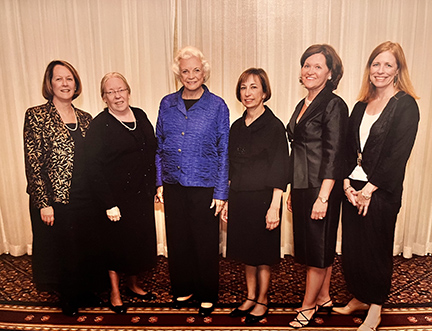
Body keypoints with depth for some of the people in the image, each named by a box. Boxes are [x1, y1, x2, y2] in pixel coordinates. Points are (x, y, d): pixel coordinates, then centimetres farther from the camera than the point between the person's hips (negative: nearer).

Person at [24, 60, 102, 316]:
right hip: (56, 200, -4)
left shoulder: (85, 119, 8)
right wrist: (44, 203, -14)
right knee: (62, 249, 12)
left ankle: (86, 291, 38)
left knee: (87, 248, 15)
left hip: (86, 199, 4)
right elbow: (33, 163, -11)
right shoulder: (36, 116, -6)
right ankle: (68, 298, 34)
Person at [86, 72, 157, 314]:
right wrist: (109, 204, -17)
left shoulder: (140, 116, 6)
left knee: (141, 238, 15)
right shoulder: (100, 125, -10)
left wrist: (153, 187, 9)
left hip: (143, 194, 5)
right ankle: (115, 292, 29)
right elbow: (95, 168, -13)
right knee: (116, 241, 8)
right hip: (117, 196, -5)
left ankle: (134, 285, 37)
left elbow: (153, 152, 12)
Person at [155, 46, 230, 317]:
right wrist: (159, 181, 6)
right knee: (177, 240, 13)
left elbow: (223, 151, -2)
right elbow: (159, 146, 12)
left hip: (204, 185, -3)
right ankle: (183, 290, 34)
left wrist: (221, 192, -6)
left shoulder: (217, 106, -2)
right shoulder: (167, 104, 7)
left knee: (205, 242, 6)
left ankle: (207, 296, 27)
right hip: (173, 185, 4)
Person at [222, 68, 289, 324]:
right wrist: (226, 201, 11)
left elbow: (279, 170, -11)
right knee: (246, 251, 17)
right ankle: (250, 297, 35)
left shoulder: (274, 125, -8)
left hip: (263, 199, -6)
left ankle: (262, 302, 28)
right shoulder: (237, 127, 9)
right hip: (239, 199, 6)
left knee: (263, 255, 8)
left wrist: (274, 207, -17)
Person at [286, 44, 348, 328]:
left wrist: (322, 197, -21)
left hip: (321, 188, -8)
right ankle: (324, 297, 35)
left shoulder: (334, 105, -11)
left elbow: (333, 155, -17)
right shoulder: (303, 106, 13)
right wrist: (292, 192, 15)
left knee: (318, 247, 6)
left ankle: (308, 305, 23)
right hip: (302, 187, 8)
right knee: (320, 247, 18)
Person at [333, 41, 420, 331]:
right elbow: (350, 149, 8)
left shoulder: (406, 105, -7)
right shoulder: (361, 106, 11)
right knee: (352, 246, 12)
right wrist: (347, 183, -4)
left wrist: (369, 189, -15)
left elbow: (398, 155, -14)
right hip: (353, 189, 5)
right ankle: (359, 298, 34)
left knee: (376, 249, 8)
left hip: (381, 193, -5)